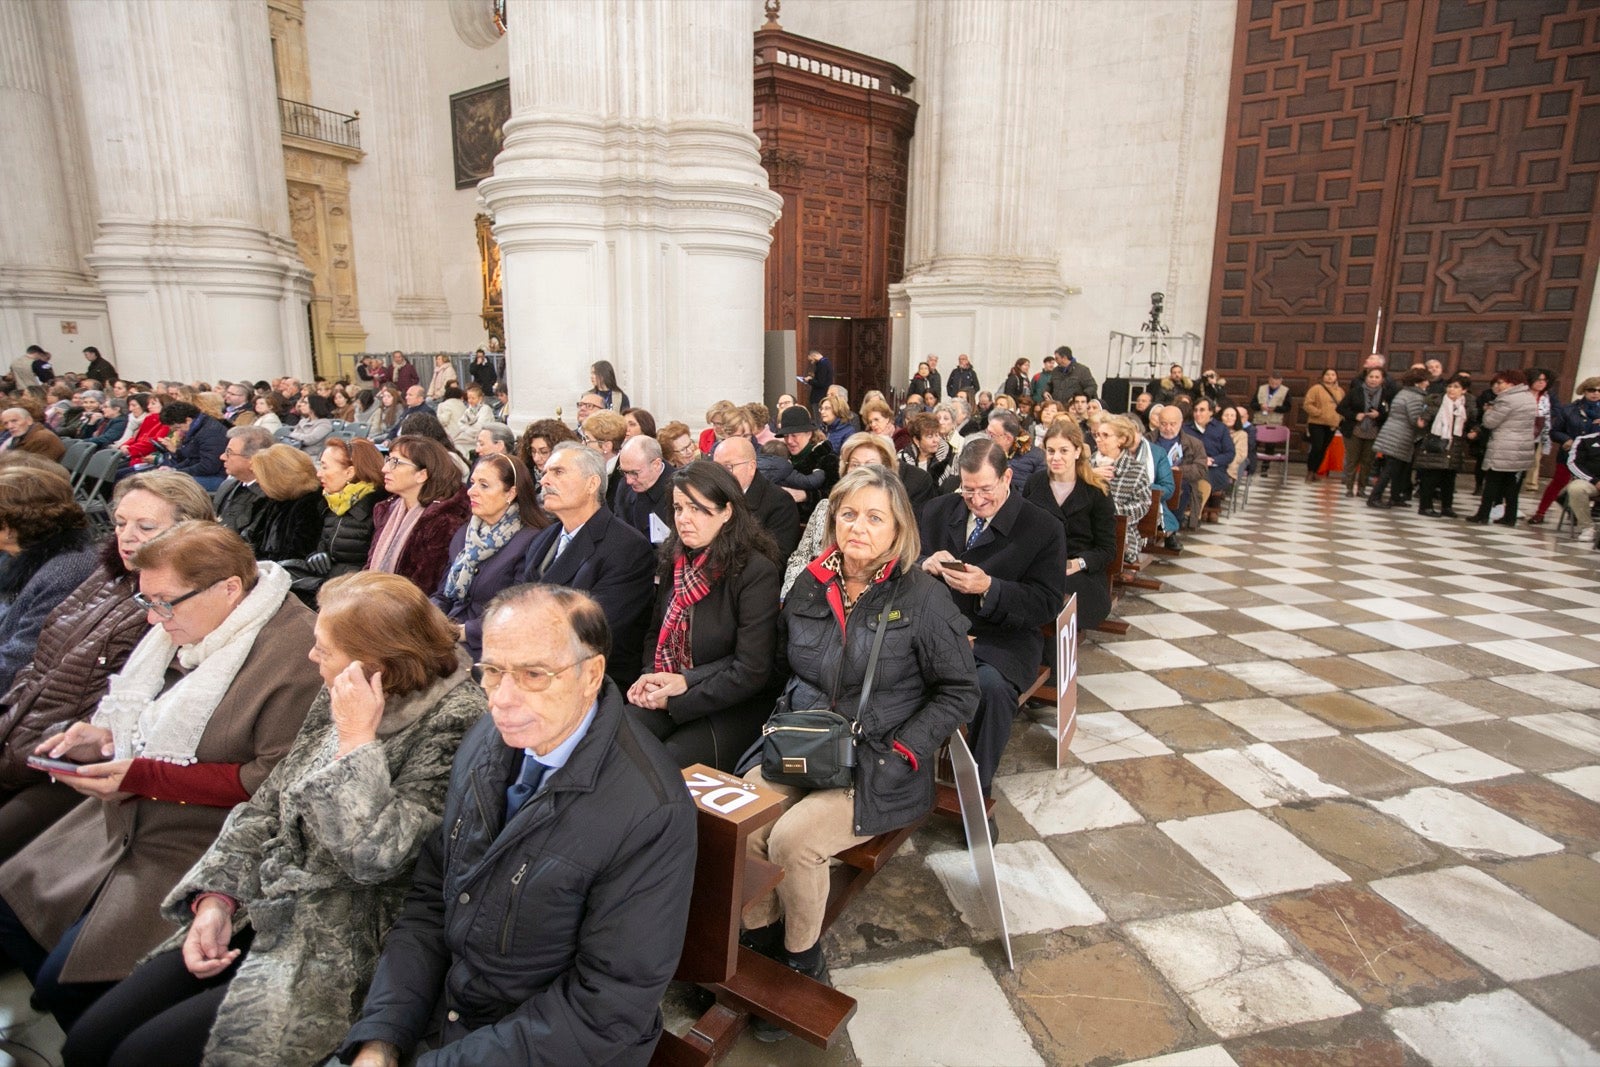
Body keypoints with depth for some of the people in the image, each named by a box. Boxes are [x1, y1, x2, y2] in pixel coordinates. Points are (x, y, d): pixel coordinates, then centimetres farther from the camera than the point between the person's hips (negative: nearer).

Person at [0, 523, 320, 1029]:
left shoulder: (295, 651, -26)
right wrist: (106, 735, -2)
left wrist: (142, 776, -22)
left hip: (201, 844, -9)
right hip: (121, 820, 9)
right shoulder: (184, 623, 2)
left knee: (69, 980, -9)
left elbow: (273, 781, -25)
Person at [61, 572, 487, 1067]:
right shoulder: (341, 697, 3)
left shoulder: (453, 724, -23)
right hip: (265, 912, 8)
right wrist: (216, 897, -2)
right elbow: (267, 806, 9)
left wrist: (356, 738, -25)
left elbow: (373, 856, -28)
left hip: (338, 950, -7)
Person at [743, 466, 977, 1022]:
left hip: (878, 767, -4)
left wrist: (898, 755, -14)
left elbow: (959, 693, -5)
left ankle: (803, 961, 5)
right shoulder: (809, 587, 4)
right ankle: (761, 942, 6)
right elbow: (785, 668, 18)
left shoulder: (923, 598, -9)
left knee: (793, 839, -24)